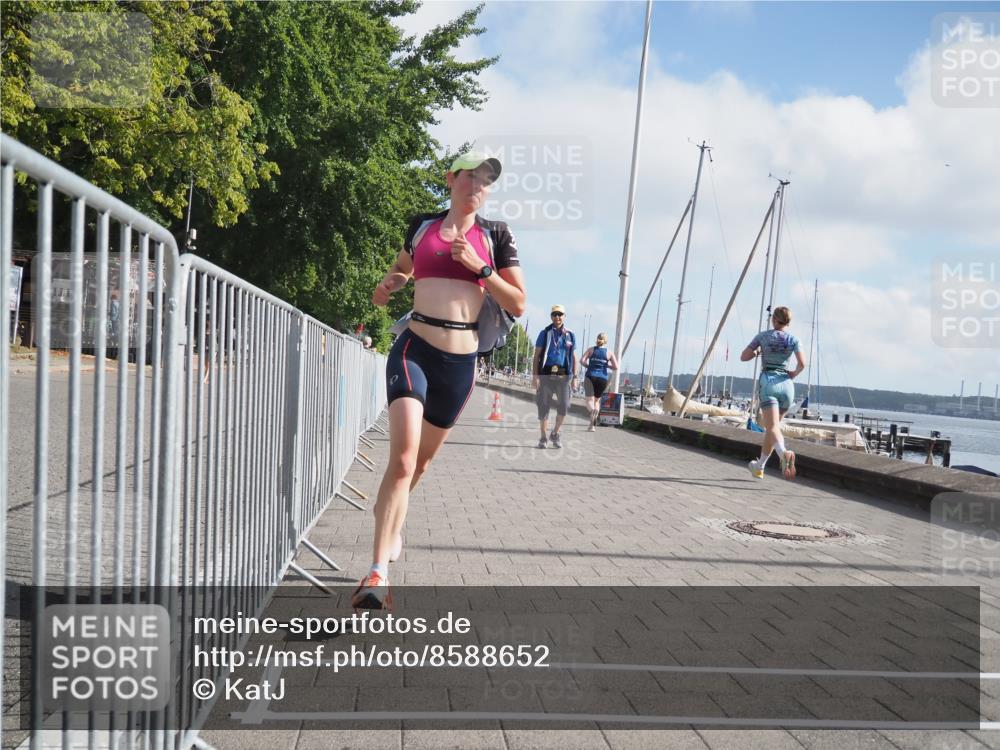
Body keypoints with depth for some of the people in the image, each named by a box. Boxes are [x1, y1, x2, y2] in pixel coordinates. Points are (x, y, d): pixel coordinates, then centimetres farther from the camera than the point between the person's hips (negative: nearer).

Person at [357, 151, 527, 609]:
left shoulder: (494, 235, 6)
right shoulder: (421, 225, 9)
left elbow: (518, 305, 2)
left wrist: (479, 267, -10)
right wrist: (388, 285, 9)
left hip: (460, 361, 2)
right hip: (414, 350, -2)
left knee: (422, 458, 17)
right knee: (403, 456, -20)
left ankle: (388, 514, 48)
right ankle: (378, 573, -23)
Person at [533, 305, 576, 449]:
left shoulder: (570, 335, 11)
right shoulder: (545, 333, 6)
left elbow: (574, 357, 15)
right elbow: (537, 356, 4)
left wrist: (575, 377, 8)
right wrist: (535, 376, -5)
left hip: (563, 376, 1)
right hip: (546, 374, -1)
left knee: (564, 406, -9)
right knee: (544, 407, 2)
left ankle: (555, 434, 12)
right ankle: (543, 438, 13)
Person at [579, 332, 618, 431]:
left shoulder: (591, 349, 4)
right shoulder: (609, 353, 4)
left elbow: (582, 361, -6)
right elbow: (616, 367, -4)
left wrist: (589, 366, 12)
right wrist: (607, 365, 14)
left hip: (590, 376, -1)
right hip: (602, 378, 1)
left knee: (590, 399, -6)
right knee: (597, 399, 18)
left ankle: (593, 412, -41)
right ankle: (593, 424, 11)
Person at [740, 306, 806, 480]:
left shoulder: (763, 336, 4)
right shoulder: (793, 339, 6)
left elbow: (743, 357, 6)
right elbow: (802, 364, -6)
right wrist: (793, 374, 13)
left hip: (768, 382, -3)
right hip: (786, 384, 3)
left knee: (772, 427, -15)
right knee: (771, 426, 18)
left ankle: (784, 453, -45)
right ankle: (759, 467, 26)